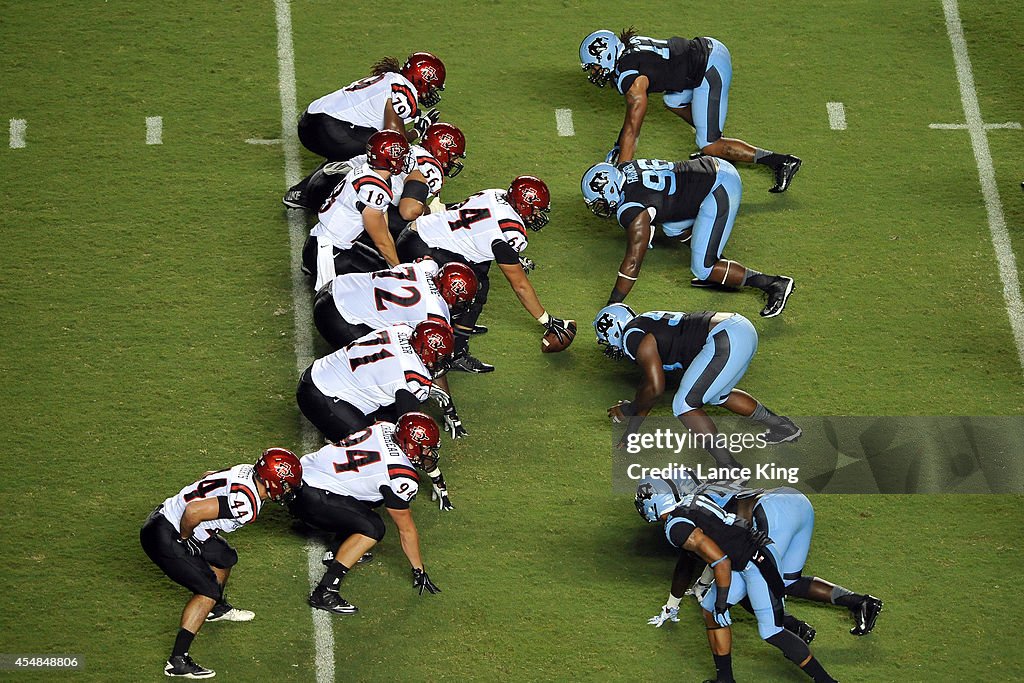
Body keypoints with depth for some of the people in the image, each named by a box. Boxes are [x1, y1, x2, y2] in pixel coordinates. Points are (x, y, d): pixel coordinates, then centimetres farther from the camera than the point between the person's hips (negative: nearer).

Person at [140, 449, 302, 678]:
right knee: (208, 590, -8)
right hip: (164, 536, -10)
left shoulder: (246, 471, 0)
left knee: (224, 558, 24)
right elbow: (194, 511, -35)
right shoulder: (247, 504, -28)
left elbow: (208, 477, 18)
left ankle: (216, 608, 50)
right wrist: (184, 538, -15)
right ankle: (178, 661, -7)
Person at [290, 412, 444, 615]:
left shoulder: (386, 429, 4)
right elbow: (406, 528, -8)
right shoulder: (401, 477, -17)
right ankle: (324, 593, -18)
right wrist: (419, 571, 3)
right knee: (373, 528, -15)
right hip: (312, 498, -10)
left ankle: (339, 551, 22)